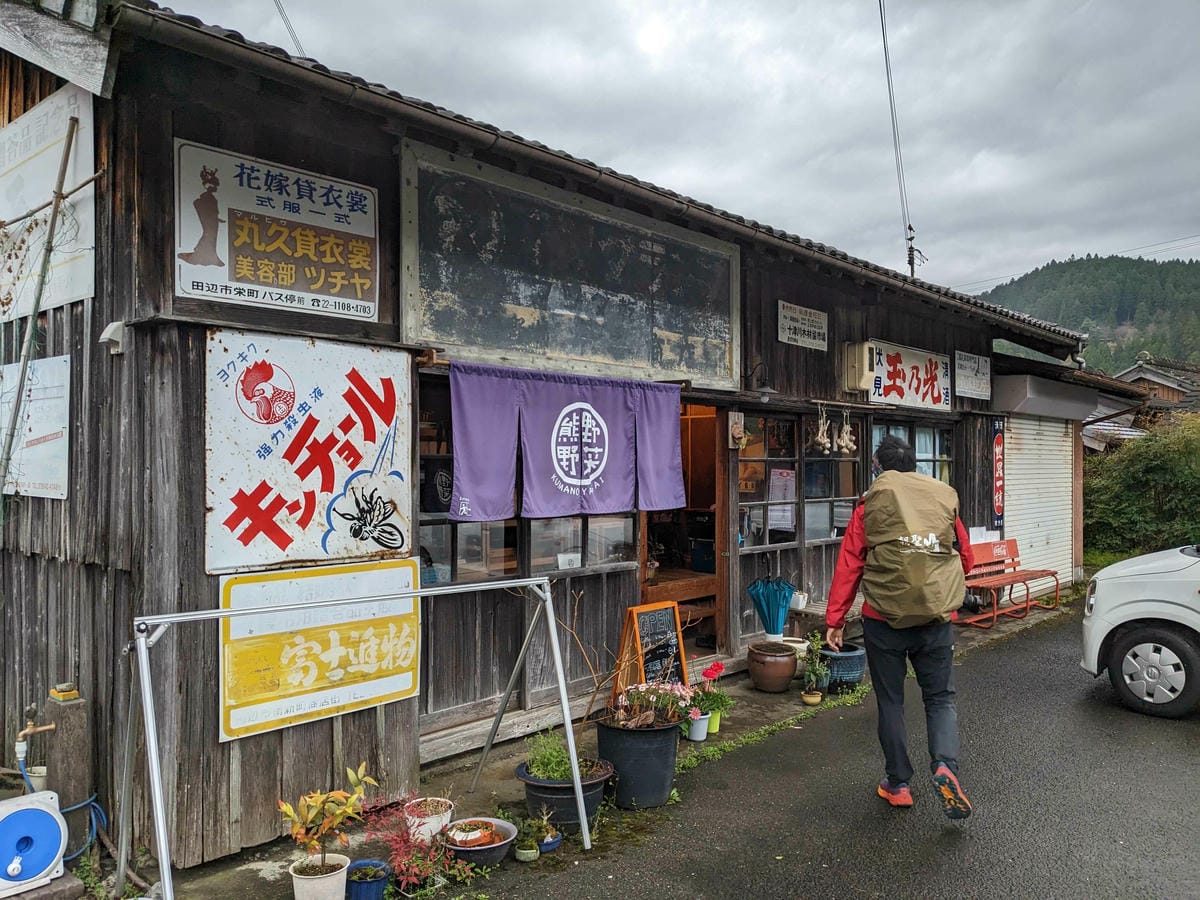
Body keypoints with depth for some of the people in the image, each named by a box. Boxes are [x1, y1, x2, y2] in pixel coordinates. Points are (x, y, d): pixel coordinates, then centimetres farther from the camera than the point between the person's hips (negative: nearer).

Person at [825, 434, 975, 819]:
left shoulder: (871, 503, -3)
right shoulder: (944, 497, 5)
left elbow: (848, 565, -5)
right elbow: (966, 559, 13)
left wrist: (834, 619, -1)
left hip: (884, 619, -2)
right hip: (937, 618, 2)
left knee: (890, 701, 12)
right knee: (940, 698, 15)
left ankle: (898, 784, 19)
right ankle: (945, 766, -7)